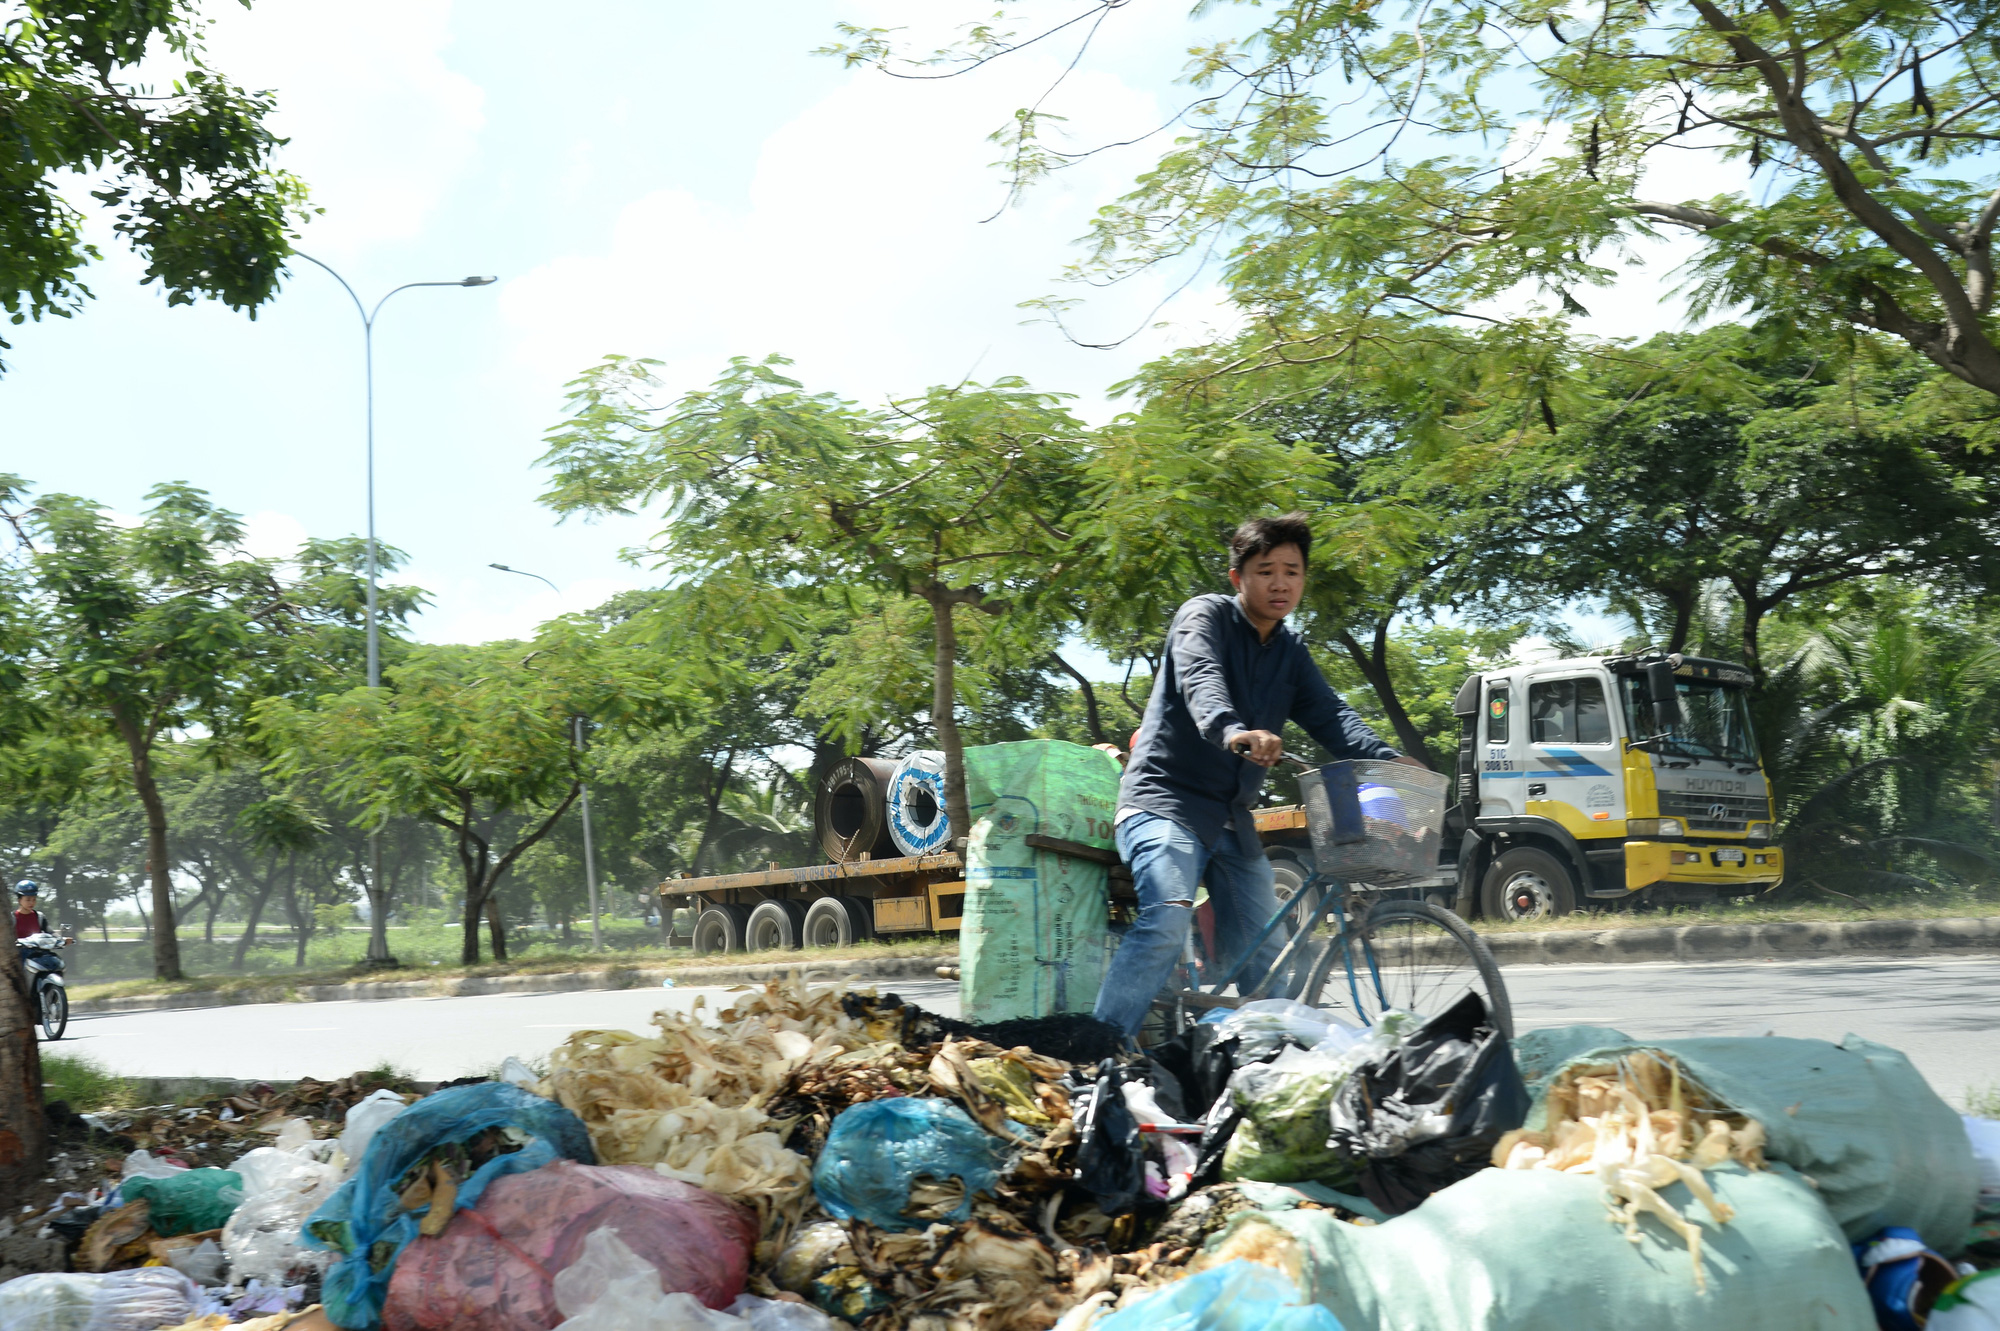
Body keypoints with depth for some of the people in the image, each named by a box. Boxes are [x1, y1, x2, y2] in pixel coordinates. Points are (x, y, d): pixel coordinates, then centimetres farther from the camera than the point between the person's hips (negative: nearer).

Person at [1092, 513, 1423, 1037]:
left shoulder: (1291, 652, 15)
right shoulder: (1205, 616, -5)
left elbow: (1330, 716, 2)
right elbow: (1201, 682, -26)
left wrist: (1385, 760, -18)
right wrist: (1232, 731, -49)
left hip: (1231, 817, 8)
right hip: (1166, 800, -8)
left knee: (1265, 948, 8)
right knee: (1167, 920, -27)